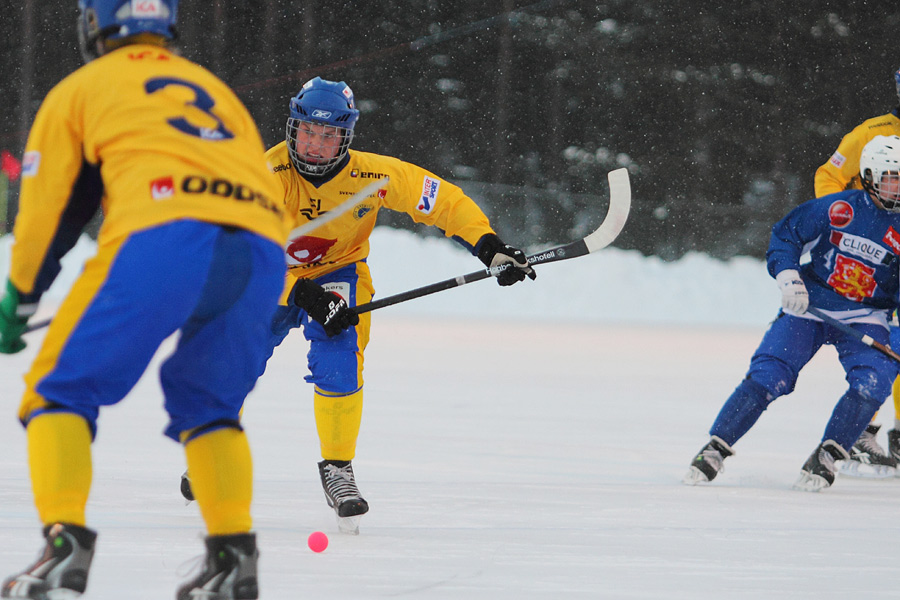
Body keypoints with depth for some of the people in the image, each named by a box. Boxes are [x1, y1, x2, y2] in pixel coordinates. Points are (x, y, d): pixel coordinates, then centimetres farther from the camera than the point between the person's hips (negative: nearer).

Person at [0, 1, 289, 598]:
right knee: (206, 402, 25)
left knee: (61, 389, 8)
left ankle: (65, 546, -9)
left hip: (164, 237, -4)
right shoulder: (214, 88, 36)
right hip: (263, 249, 4)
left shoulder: (80, 89, 23)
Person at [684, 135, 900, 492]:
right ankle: (716, 450, -4)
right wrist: (788, 277, -15)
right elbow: (785, 235, 0)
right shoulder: (838, 208, -9)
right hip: (810, 304, -2)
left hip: (864, 319, 2)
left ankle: (826, 457, -11)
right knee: (768, 376, -15)